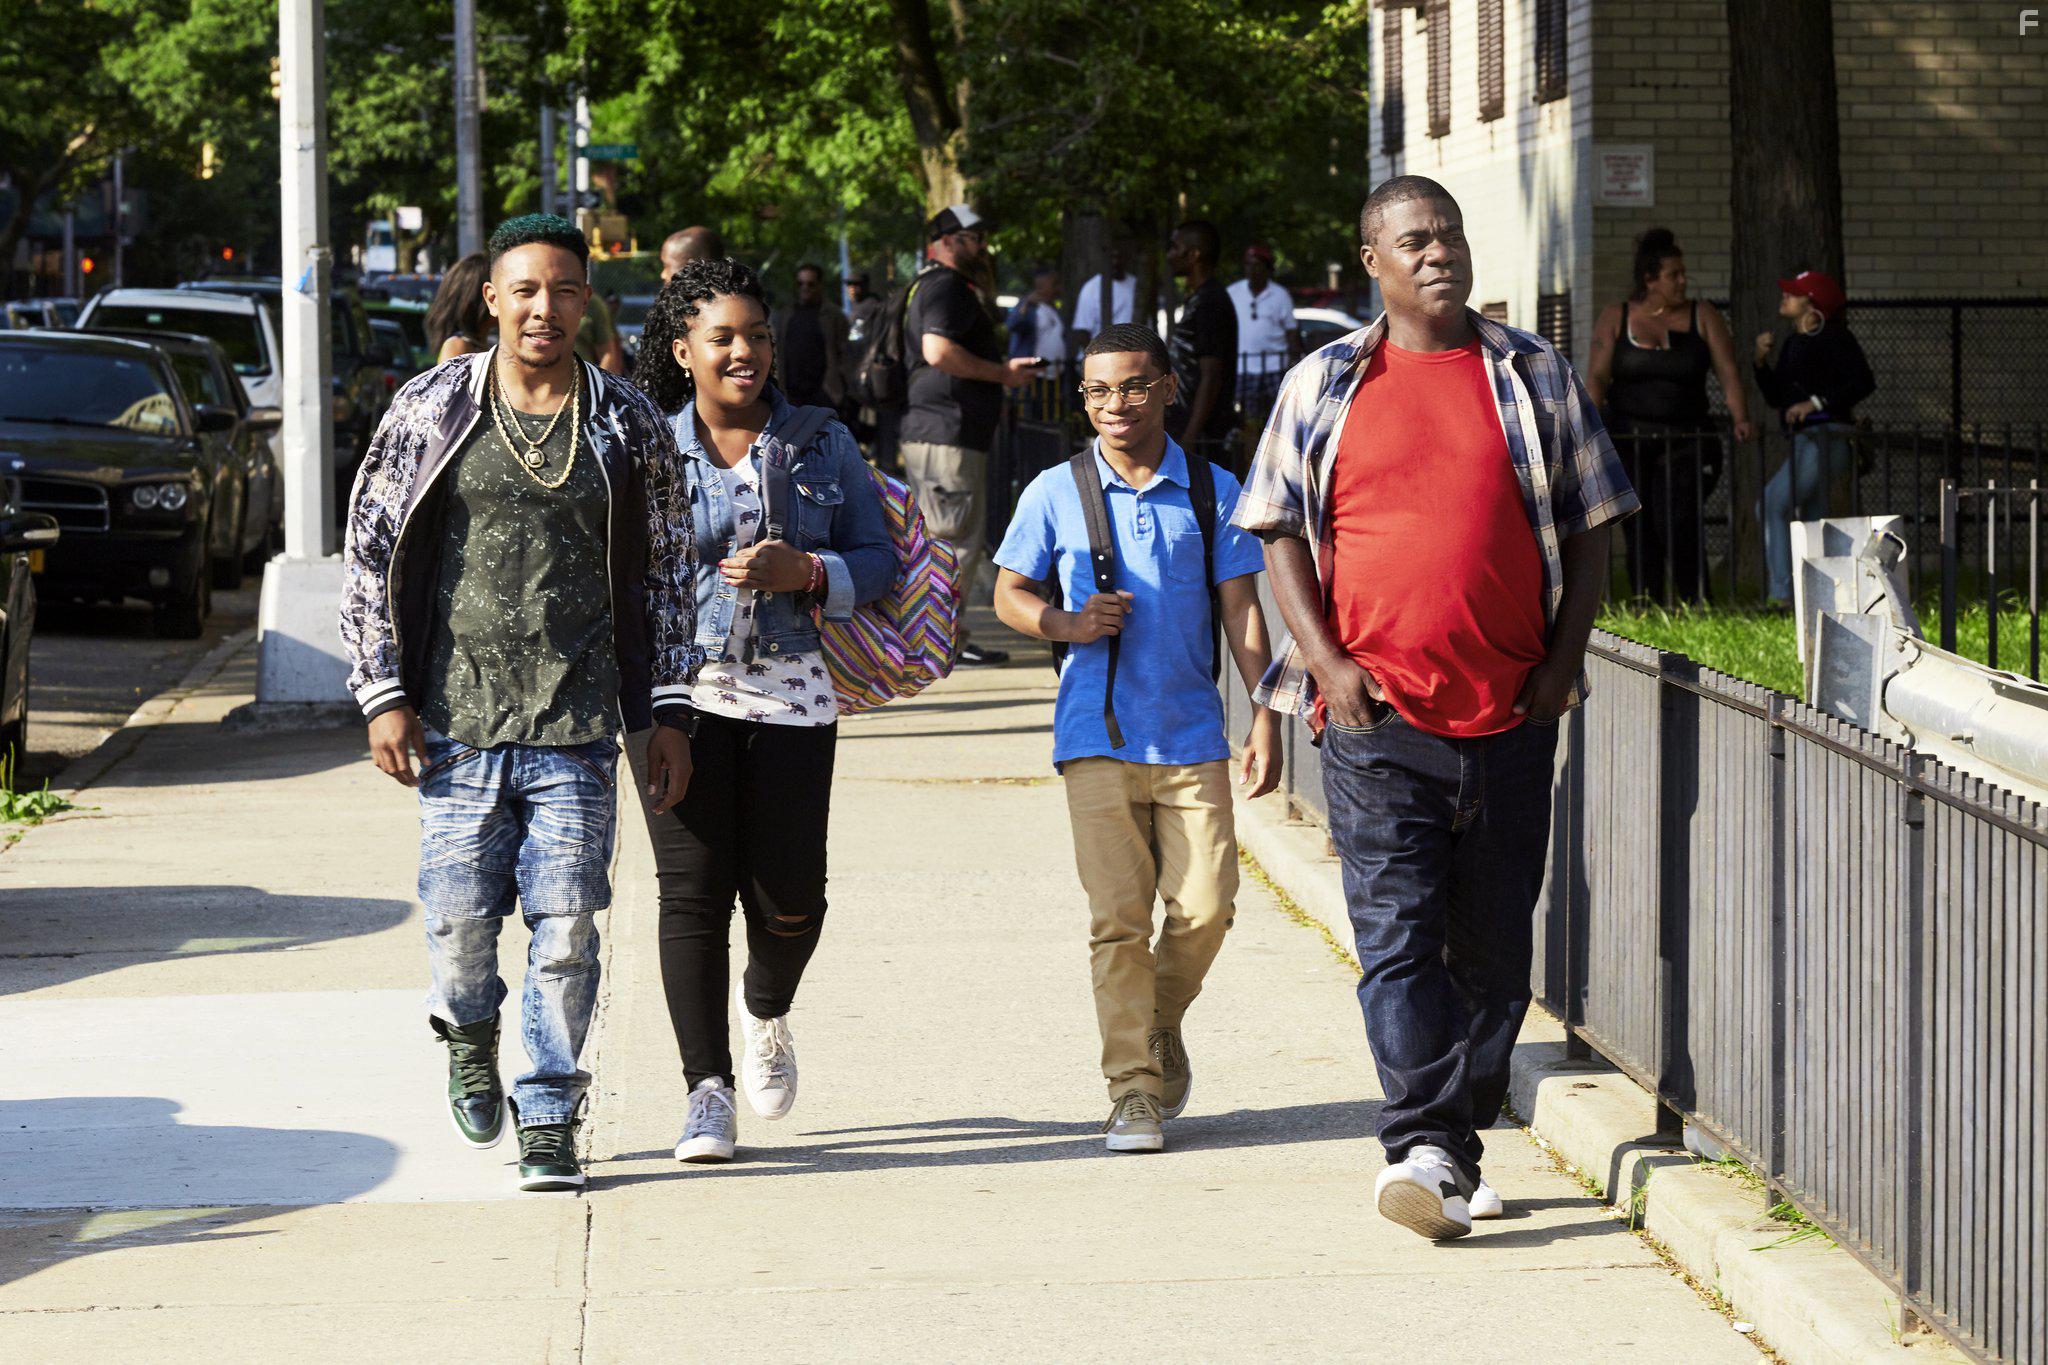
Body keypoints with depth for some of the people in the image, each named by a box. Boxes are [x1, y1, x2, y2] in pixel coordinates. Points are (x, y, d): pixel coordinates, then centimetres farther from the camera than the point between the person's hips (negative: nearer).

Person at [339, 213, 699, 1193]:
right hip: (457, 718, 0)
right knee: (459, 917, 3)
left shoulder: (627, 424, 4)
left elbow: (669, 570, 11)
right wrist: (383, 696, -1)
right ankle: (469, 1031, 36)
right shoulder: (430, 410, 1)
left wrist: (667, 714, 6)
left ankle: (549, 1121, 8)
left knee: (566, 928, -3)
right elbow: (369, 552, 5)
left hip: (578, 726, 0)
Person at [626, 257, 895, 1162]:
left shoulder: (822, 444, 8)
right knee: (694, 890, -6)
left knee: (790, 895, 0)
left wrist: (805, 570, -12)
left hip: (791, 694, 1)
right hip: (679, 691, -1)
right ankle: (707, 1091, 1)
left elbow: (877, 559, 7)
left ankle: (765, 1011, 34)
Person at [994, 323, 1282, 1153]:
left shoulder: (1213, 492, 6)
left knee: (1205, 905, -4)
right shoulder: (1056, 494, 4)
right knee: (1118, 915, -6)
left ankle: (1161, 1030, 24)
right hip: (1097, 736, -1)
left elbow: (1242, 613, 7)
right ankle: (1133, 1090, 0)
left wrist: (1266, 719, -1)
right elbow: (1009, 594, 10)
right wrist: (1065, 624, -11)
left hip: (1192, 736, 1)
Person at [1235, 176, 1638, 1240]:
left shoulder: (1535, 376, 9)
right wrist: (1326, 662, -5)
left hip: (1509, 713, 2)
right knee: (1395, 933, -12)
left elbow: (1589, 527, 12)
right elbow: (1279, 531, 7)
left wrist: (1560, 663, 1)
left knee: (1492, 941, 6)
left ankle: (1457, 1146, 17)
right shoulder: (1323, 385, 6)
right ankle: (1425, 1150, -17)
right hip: (1375, 713, -2)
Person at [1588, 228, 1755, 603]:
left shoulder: (1702, 317, 6)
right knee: (1640, 532, 1)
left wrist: (1740, 420, -16)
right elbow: (1597, 375, 0)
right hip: (1628, 441, 1)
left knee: (1677, 524, -17)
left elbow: (1728, 374, 1)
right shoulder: (1617, 318, 7)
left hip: (1686, 441, -1)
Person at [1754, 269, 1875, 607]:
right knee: (1812, 521, 12)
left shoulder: (1835, 338, -6)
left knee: (1773, 505, -18)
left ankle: (1781, 592, -20)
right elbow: (1775, 397, 19)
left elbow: (1863, 383, -15)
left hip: (1828, 437, -10)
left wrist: (1816, 402, -19)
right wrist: (1762, 362, 4)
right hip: (1804, 441, 10)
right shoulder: (1793, 344, 19)